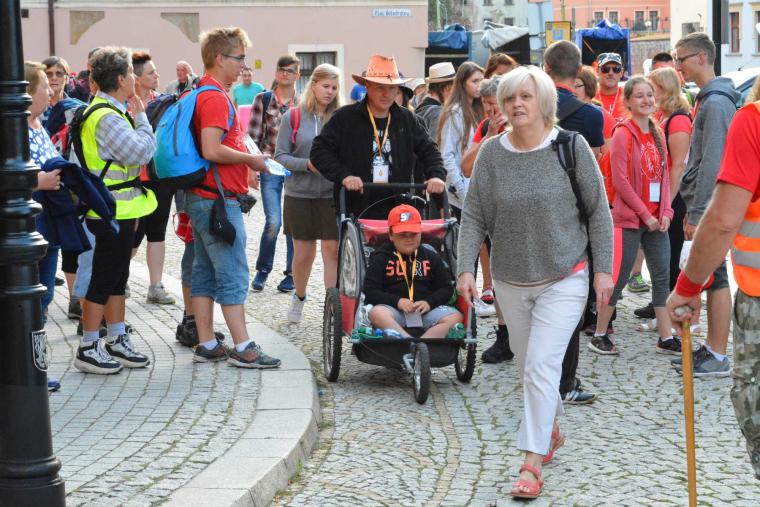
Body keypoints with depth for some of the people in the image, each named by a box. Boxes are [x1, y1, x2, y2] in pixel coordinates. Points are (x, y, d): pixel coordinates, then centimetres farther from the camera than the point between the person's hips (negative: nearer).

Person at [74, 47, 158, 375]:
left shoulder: (108, 111, 13)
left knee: (117, 278, 16)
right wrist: (141, 116, -12)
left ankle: (117, 341, 24)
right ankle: (88, 349, 4)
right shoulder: (106, 117, -22)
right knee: (102, 281, -3)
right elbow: (142, 152, -26)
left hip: (119, 212, 10)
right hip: (111, 215, -10)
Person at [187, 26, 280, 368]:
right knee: (234, 275, -7)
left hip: (202, 198, 10)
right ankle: (242, 349, -5)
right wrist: (251, 159, -12)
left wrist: (244, 167, 15)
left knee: (205, 273, 10)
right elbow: (212, 151, -25)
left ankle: (207, 346, 14)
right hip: (218, 199, -10)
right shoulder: (215, 97, -16)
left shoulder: (204, 93, 16)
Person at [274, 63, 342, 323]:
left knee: (332, 250, -3)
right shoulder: (292, 117, 0)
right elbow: (280, 156, -2)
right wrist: (308, 165, -16)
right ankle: (299, 297, 33)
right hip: (300, 194, 0)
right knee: (304, 252, 8)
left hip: (333, 195, 0)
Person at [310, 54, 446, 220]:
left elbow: (429, 150, 17)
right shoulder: (344, 118, 0)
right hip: (355, 212, -3)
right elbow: (319, 150, -2)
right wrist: (343, 175, -16)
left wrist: (436, 175, -3)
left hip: (398, 212, 3)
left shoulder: (407, 120, 11)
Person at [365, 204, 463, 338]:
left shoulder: (431, 257, 16)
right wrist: (397, 301, -14)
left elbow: (445, 288, 13)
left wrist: (429, 302, -8)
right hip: (394, 310, -2)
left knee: (455, 317, -24)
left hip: (425, 311, 2)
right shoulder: (381, 258, 9)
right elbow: (370, 291, 1)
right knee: (377, 313, -35)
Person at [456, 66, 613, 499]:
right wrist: (466, 268, -11)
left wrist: (603, 268, -5)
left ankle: (532, 464, -11)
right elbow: (474, 216, -1)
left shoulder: (572, 147, -8)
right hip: (511, 280, 4)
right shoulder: (492, 153, -2)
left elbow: (598, 212, -2)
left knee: (541, 367, -14)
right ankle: (552, 429, 41)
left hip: (564, 279, -4)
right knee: (529, 364, 16)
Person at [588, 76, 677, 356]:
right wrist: (645, 214, -13)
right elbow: (620, 180, -14)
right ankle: (599, 335, 10)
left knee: (662, 276, 7)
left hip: (656, 220, 7)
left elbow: (664, 175, 12)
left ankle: (666, 338, 14)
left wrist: (665, 211, 0)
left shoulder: (657, 134, 10)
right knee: (619, 277, -1)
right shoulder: (623, 134, -10)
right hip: (629, 218, -7)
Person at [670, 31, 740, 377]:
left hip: (710, 207, -10)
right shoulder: (708, 99, 15)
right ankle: (711, 348, 22)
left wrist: (697, 214, -20)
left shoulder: (716, 103, -17)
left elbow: (712, 164, -21)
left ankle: (718, 358, 1)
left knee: (713, 279, -5)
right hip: (703, 206, 10)